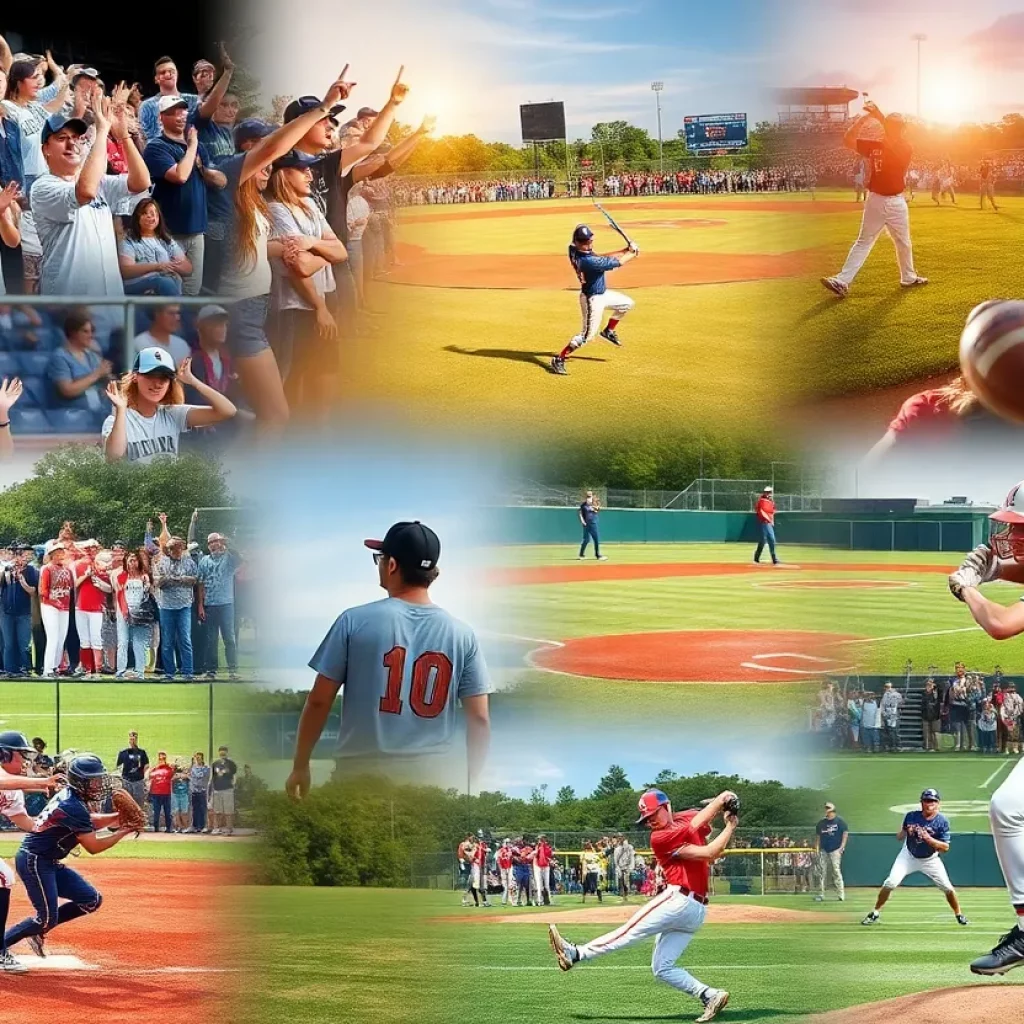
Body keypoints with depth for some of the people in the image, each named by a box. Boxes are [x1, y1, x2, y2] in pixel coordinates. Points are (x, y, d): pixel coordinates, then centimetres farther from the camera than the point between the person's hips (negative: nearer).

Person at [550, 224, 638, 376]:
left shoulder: (573, 250, -10)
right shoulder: (588, 262, -35)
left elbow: (601, 258, 2)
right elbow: (618, 263, -23)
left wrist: (625, 250, -4)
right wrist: (633, 254, -5)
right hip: (593, 299, -9)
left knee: (627, 303, 23)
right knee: (587, 335, -4)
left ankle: (609, 331, 37)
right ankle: (559, 360, 1)